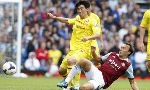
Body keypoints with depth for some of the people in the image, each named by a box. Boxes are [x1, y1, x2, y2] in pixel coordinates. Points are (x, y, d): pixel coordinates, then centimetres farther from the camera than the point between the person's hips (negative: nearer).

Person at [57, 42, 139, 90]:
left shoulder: (127, 65, 1)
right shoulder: (112, 54, 15)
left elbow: (132, 83, 4)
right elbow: (99, 59, 25)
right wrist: (93, 52, 8)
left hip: (102, 80, -5)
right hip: (96, 72, 5)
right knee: (83, 61, -26)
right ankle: (66, 82, -21)